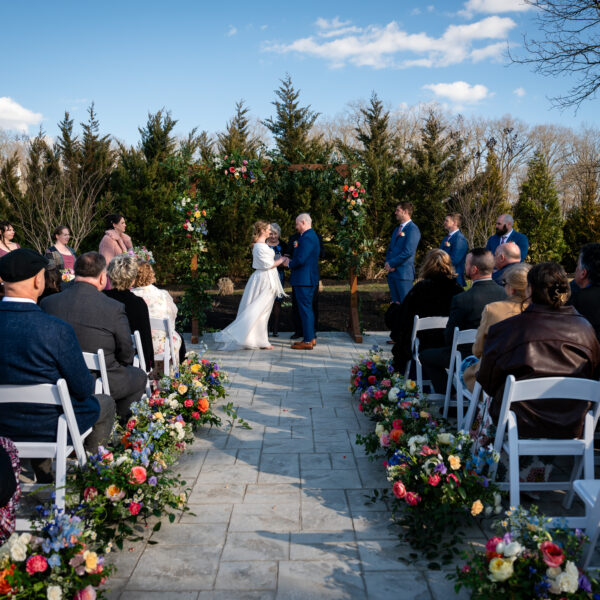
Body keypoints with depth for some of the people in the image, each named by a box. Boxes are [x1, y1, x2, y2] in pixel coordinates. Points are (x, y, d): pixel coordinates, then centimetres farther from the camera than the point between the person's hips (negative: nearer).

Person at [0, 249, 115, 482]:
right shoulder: (56, 330, -28)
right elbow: (83, 388, -17)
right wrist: (88, 382, 6)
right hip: (47, 428, -5)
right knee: (105, 403, 21)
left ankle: (44, 477, 44)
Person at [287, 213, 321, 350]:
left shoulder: (307, 238, -18)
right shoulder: (312, 236, 16)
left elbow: (300, 260, -24)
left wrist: (289, 264, -6)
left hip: (304, 279, -11)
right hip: (309, 278, 11)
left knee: (305, 309, -6)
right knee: (307, 309, 16)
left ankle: (307, 341, -2)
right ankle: (311, 338, 23)